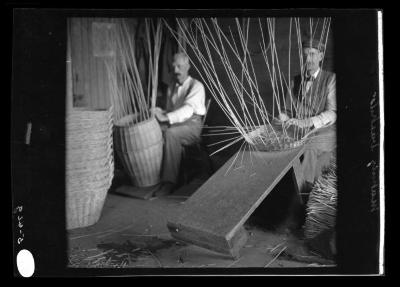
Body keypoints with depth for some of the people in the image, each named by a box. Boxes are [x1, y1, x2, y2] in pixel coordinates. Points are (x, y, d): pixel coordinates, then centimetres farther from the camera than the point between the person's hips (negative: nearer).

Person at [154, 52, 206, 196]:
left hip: (191, 125, -6)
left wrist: (166, 118, -36)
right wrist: (161, 115, -4)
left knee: (171, 134, -38)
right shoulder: (172, 87, 18)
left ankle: (169, 181, -36)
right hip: (174, 124, 6)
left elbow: (188, 109, -21)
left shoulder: (196, 86, -5)